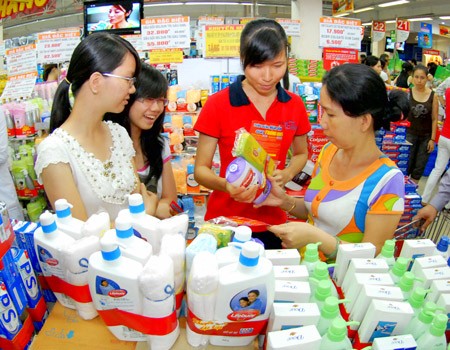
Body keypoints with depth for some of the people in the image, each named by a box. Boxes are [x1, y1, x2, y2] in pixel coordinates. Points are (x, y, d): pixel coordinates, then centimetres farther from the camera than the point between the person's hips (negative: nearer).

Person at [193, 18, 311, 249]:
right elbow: (200, 170, -9)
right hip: (224, 222, -2)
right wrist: (226, 185, -29)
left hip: (272, 223, 3)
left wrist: (287, 174, -8)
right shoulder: (218, 105, -13)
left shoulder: (295, 106, -3)